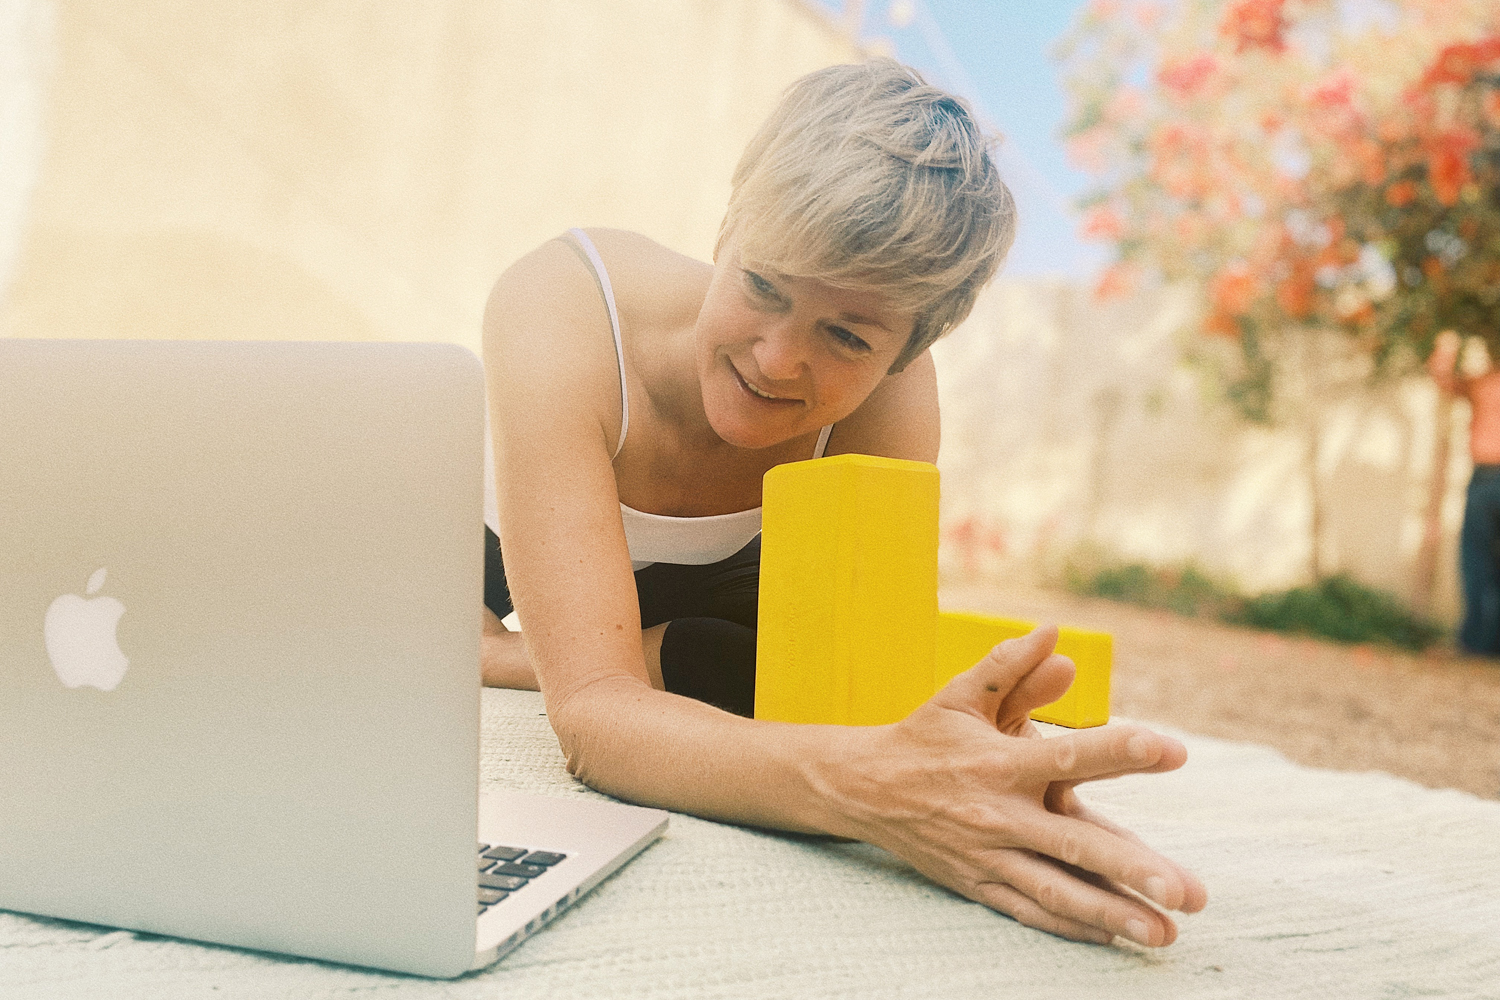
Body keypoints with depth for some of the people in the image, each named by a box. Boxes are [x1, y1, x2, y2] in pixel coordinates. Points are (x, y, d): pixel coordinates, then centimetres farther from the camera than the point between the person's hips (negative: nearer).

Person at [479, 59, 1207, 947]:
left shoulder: (892, 388, -33)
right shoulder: (561, 311, -44)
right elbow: (593, 707, -51)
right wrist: (863, 784, -70)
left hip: (707, 582, 1)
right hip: (486, 559, -1)